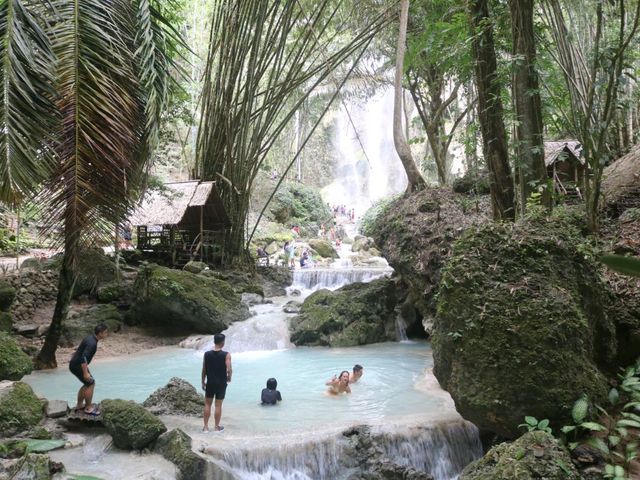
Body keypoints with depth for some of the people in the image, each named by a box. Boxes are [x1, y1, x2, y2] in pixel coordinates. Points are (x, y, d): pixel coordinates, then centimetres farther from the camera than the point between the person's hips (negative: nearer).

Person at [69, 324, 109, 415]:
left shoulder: (90, 338, 5)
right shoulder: (92, 343, -25)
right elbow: (84, 358, -31)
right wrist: (85, 373, -28)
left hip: (75, 364, 10)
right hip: (77, 366, -10)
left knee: (88, 384, 17)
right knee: (91, 384, -3)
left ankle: (79, 405, 27)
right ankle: (88, 408, 6)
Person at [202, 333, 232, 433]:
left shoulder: (207, 354, -5)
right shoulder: (226, 355, -14)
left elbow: (204, 370, 0)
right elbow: (229, 370, -19)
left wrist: (203, 382, 11)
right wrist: (229, 378, 1)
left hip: (210, 383, 2)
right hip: (221, 383, -2)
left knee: (207, 404, 14)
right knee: (218, 405, 7)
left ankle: (206, 427, 17)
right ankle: (217, 427, 18)